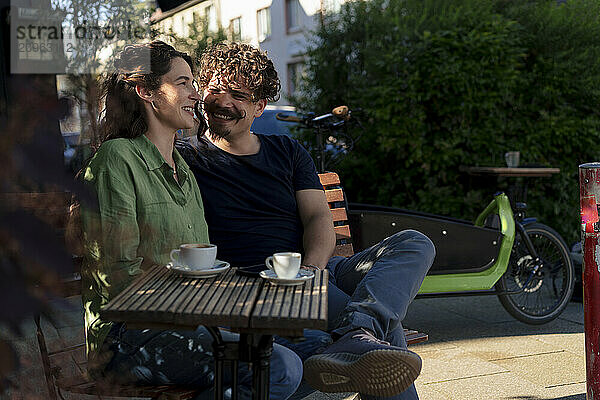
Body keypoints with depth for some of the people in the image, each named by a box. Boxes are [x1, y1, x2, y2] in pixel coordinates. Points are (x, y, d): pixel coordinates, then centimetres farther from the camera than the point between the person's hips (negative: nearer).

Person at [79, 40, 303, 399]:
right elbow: (118, 277, -14)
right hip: (127, 337, -8)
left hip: (192, 322, 8)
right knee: (282, 368, -25)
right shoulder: (118, 160, -8)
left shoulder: (183, 169, 20)